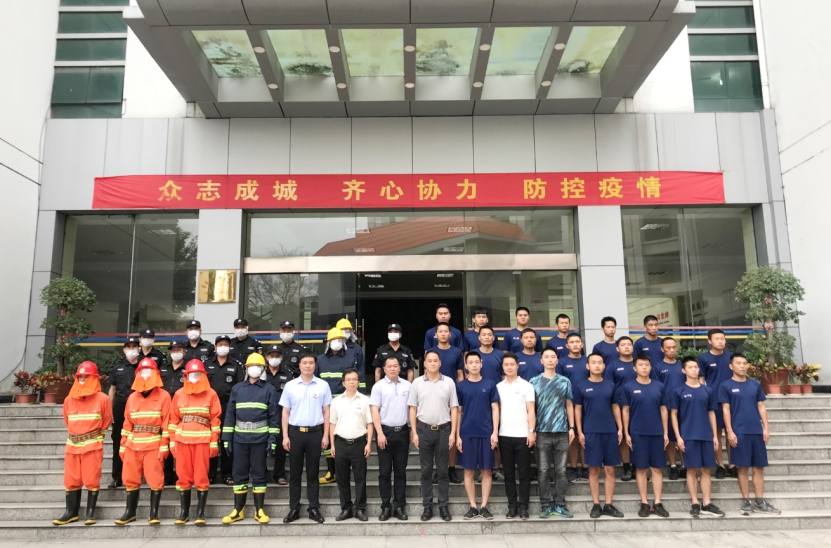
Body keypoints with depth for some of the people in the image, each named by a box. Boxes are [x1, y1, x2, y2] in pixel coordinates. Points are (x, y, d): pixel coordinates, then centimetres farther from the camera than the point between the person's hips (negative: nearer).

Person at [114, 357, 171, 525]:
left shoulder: (163, 396, -2)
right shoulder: (132, 397, 11)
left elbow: (166, 423, -6)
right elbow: (127, 423, 13)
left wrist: (164, 446, -10)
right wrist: (122, 445, 8)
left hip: (154, 445, -4)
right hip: (133, 445, 4)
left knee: (155, 479, -2)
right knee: (130, 479, 9)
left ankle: (154, 513, 8)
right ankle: (130, 511, 22)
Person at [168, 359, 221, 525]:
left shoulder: (211, 394, 2)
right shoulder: (179, 394, 8)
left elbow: (215, 420, 1)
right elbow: (173, 419, 9)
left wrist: (214, 442, -3)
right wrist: (172, 441, 3)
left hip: (203, 440, -2)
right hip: (182, 440, 2)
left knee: (201, 477, 1)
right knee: (183, 477, 6)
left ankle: (200, 513, 9)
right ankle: (183, 512, 16)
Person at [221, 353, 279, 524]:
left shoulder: (269, 390, 2)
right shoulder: (237, 389, 8)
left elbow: (274, 416, 0)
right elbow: (230, 415, 9)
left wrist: (272, 439, -7)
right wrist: (227, 439, 3)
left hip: (260, 439, -2)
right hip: (239, 438, 2)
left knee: (259, 474, 5)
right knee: (239, 474, 8)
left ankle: (259, 510, 13)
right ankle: (237, 510, 17)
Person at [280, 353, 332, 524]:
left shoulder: (323, 385, 0)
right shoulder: (290, 386, 2)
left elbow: (326, 412, 3)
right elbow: (285, 412, 5)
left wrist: (325, 435, -2)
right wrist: (285, 436, -2)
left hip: (315, 432, -1)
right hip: (295, 432, 1)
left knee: (313, 473, 7)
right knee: (295, 473, 8)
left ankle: (314, 509, 16)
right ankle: (294, 509, 17)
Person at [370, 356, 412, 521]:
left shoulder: (407, 385, 6)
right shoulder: (378, 386, -2)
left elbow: (412, 408, 10)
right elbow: (374, 411, -5)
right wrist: (380, 434, -12)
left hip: (403, 431, 2)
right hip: (385, 431, -2)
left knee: (400, 471, 8)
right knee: (385, 471, 4)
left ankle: (399, 506, 15)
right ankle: (386, 506, 12)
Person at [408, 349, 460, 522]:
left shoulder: (448, 382, 1)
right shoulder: (417, 383, 2)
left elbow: (454, 409, 2)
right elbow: (413, 409, 4)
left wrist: (452, 433, -3)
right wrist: (414, 433, -2)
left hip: (443, 430, 0)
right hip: (424, 429, 1)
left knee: (443, 470, 6)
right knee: (426, 470, 7)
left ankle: (443, 506, 15)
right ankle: (427, 506, 16)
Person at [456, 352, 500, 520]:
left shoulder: (490, 385, 3)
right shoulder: (460, 386, 3)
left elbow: (495, 409, 3)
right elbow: (457, 411, 4)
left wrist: (495, 432, -5)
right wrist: (457, 435, -1)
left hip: (486, 434, 0)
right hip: (467, 434, 0)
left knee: (486, 471, 5)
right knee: (469, 471, 5)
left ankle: (484, 506, 15)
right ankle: (473, 507, 15)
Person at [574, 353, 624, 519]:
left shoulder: (610, 385, 6)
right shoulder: (581, 387, 0)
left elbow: (615, 407, 11)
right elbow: (578, 409, 1)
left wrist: (620, 428, 4)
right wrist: (580, 432, -4)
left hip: (610, 432, 2)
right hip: (591, 432, -2)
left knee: (610, 469, 6)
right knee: (594, 469, 4)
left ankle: (609, 505, 15)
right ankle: (596, 505, 13)